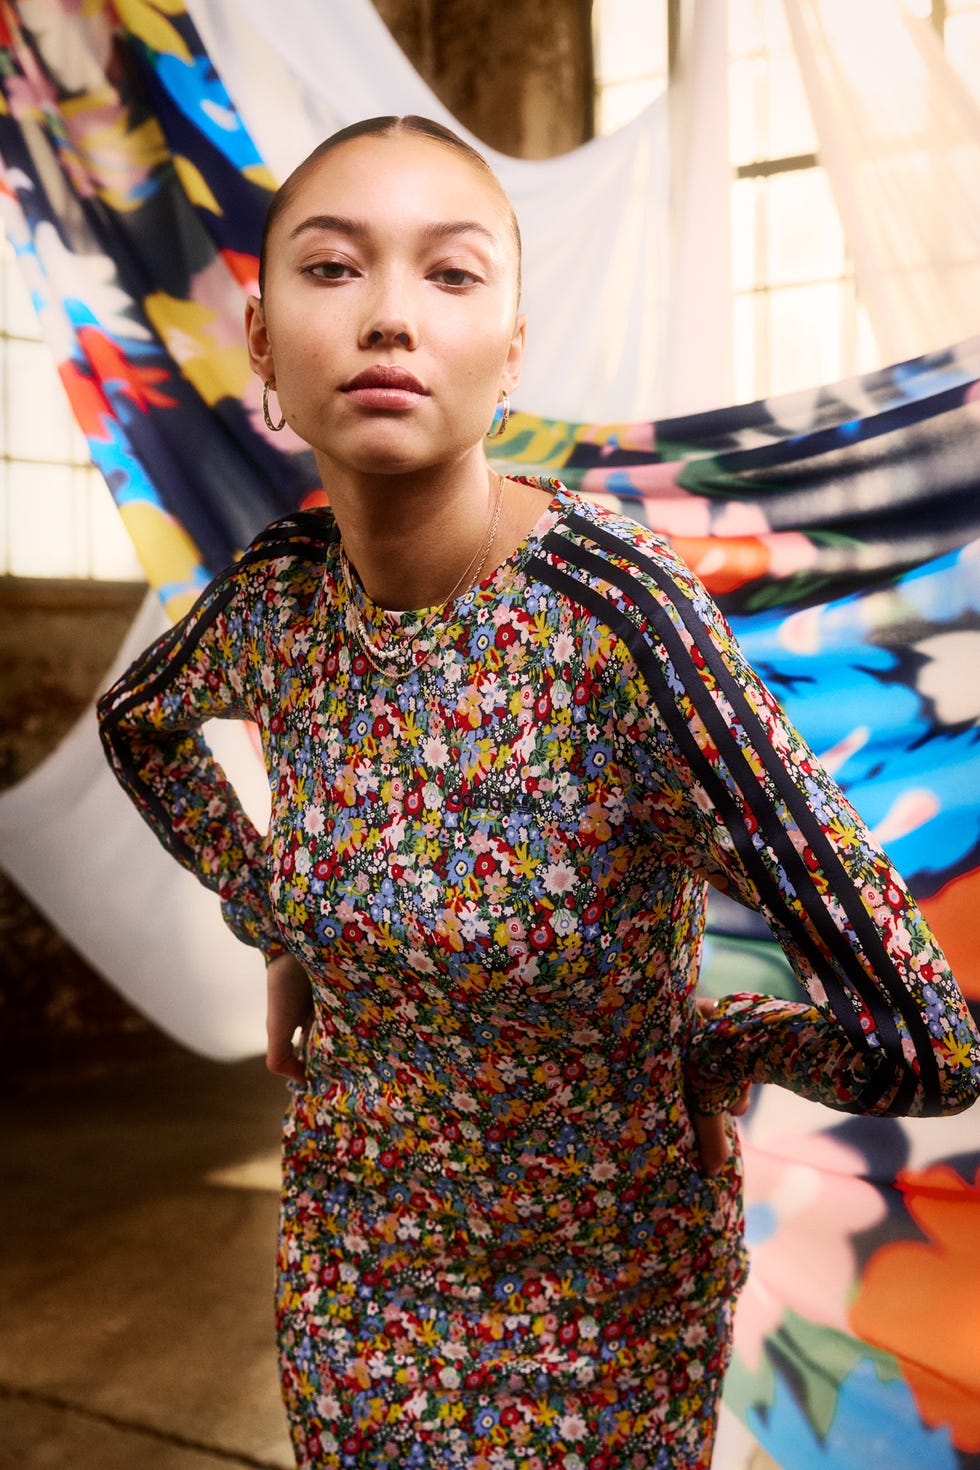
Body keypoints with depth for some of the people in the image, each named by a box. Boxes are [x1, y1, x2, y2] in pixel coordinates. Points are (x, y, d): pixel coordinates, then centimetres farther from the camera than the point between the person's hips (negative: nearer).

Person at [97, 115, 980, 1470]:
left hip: (600, 1292, -4)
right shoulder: (281, 594, -12)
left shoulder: (617, 614, -29)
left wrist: (689, 1049, -12)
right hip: (348, 1255, 5)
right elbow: (139, 718, 13)